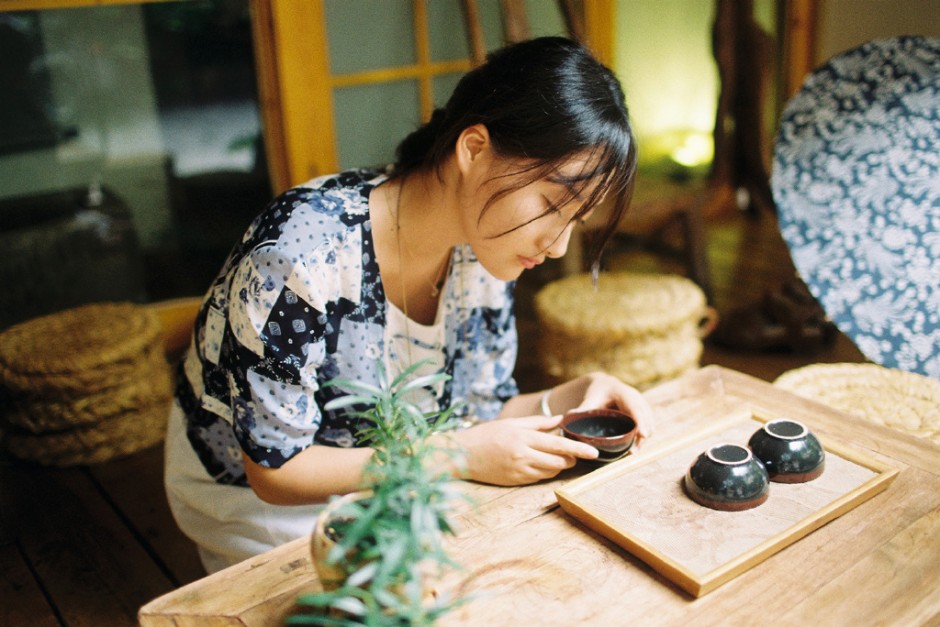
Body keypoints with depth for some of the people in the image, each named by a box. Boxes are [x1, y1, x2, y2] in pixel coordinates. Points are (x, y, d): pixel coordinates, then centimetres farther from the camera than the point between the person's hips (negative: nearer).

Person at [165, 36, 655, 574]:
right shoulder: (302, 252, -33)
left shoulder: (483, 249, -12)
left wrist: (570, 399, -19)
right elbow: (276, 470, -24)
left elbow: (476, 413, -1)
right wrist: (458, 457, -29)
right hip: (253, 497, -5)